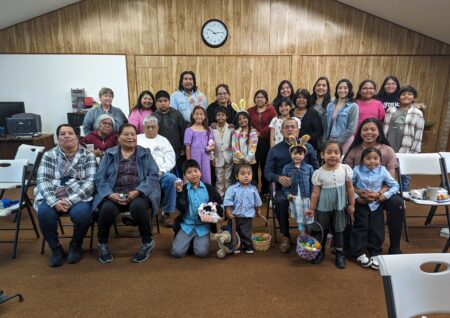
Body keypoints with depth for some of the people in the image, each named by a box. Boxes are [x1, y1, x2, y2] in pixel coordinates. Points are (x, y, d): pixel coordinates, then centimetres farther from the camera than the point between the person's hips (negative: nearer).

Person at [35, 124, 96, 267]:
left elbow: (91, 182, -7)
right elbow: (42, 180, -2)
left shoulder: (88, 156, 3)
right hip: (52, 198, 2)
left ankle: (76, 245, 2)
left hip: (78, 198, -1)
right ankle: (55, 248, -1)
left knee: (82, 213, -32)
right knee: (44, 213, -29)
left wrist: (70, 200, -19)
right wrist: (54, 201, -19)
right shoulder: (49, 155, 8)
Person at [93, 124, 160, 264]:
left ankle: (147, 242, -8)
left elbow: (154, 176, -1)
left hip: (139, 193, -1)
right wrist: (110, 194, -15)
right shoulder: (109, 154, 13)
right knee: (107, 209, -30)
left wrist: (137, 191, -17)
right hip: (114, 195, 1)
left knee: (137, 206, -34)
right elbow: (100, 178, 4)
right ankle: (102, 243, 1)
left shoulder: (145, 153, 11)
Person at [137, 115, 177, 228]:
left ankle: (168, 213, -19)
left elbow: (170, 159, 8)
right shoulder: (137, 139, 21)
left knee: (171, 179, -31)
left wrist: (161, 170, -10)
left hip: (160, 173, 1)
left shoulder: (163, 140, 20)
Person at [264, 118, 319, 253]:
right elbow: (267, 172, 2)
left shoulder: (308, 147, 10)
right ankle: (285, 236, -7)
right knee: (280, 201, -33)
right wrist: (278, 178, -19)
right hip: (284, 187, 0)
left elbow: (315, 168, 7)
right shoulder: (274, 150, 7)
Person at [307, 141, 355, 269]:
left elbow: (350, 188, 0)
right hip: (323, 206, -1)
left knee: (338, 229, 15)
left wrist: (351, 204, 3)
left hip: (339, 205, 1)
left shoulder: (345, 169, -9)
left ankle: (340, 254, 30)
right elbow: (315, 192, -8)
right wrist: (311, 208, -6)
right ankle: (320, 252, 31)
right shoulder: (319, 173, -13)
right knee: (321, 229, 13)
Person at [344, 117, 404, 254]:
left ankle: (394, 247, -9)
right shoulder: (354, 151, 2)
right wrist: (357, 193, -22)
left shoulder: (387, 151, 2)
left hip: (381, 192, 1)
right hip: (358, 193, 0)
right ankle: (344, 243, -9)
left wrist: (379, 194, -23)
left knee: (397, 203, -30)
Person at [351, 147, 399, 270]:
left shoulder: (382, 171, -4)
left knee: (377, 229, 4)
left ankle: (375, 253, 17)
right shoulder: (357, 170, -8)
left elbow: (395, 185, 1)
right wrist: (356, 197, -15)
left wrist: (386, 195, -15)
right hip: (361, 204, -1)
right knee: (360, 228, 2)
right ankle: (360, 253, 12)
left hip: (376, 204, 2)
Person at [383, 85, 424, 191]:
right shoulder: (391, 111, 8)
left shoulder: (418, 114, 2)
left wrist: (414, 152, -4)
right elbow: (384, 129, 9)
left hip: (406, 151, -2)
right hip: (389, 149, 2)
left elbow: (418, 135, 0)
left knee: (405, 175, 7)